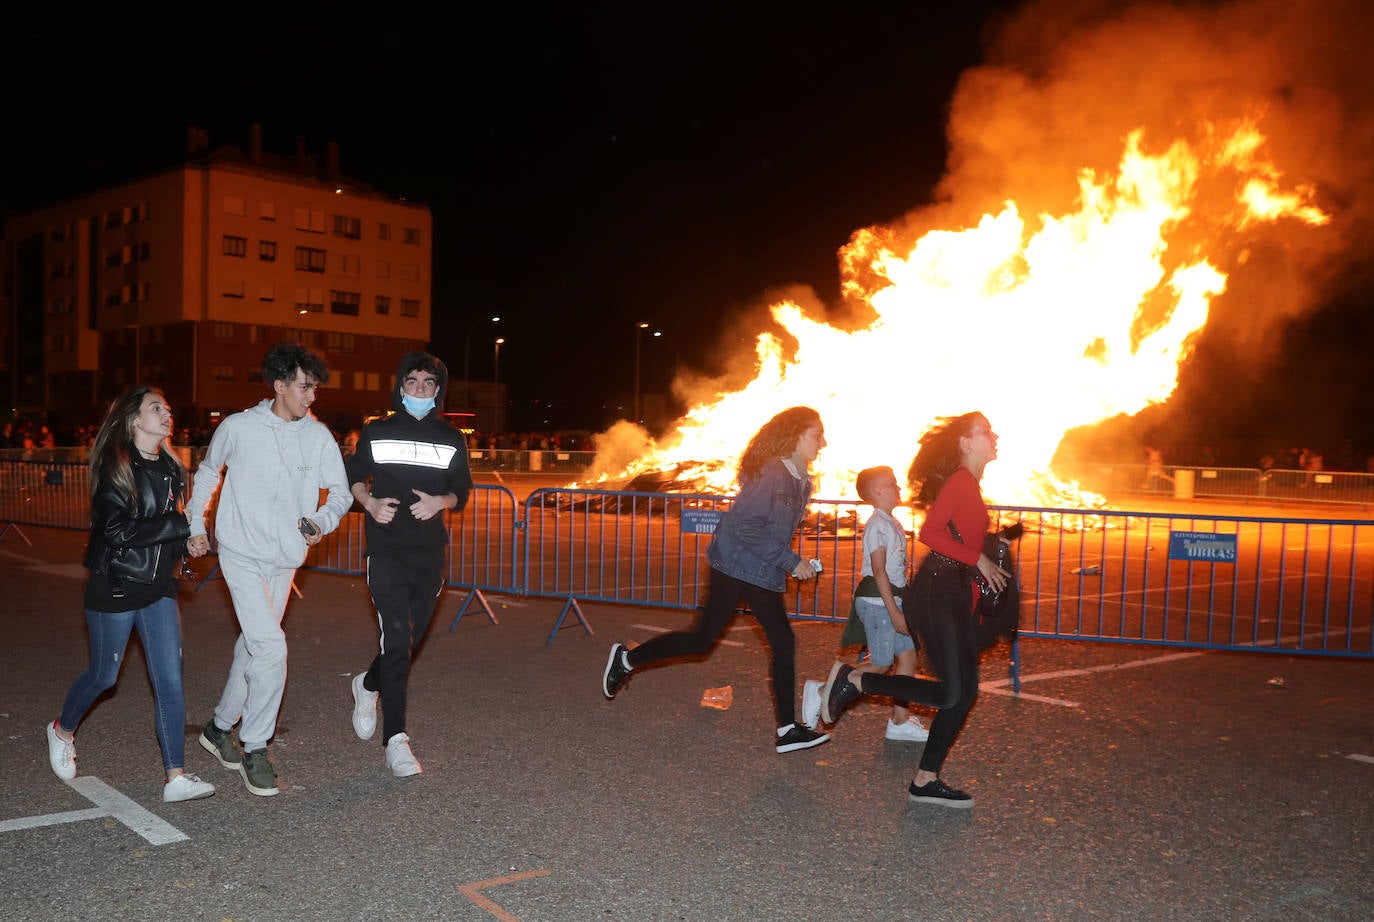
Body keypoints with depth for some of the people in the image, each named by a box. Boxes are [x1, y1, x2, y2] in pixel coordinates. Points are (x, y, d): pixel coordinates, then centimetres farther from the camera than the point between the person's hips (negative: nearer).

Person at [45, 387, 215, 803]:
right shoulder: (115, 468, -12)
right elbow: (118, 530, -20)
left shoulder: (170, 468, 9)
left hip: (159, 587, 5)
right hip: (115, 586, -5)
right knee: (103, 675, 12)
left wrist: (182, 544, 5)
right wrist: (180, 526, -20)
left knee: (170, 681, -2)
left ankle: (176, 778, 1)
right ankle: (62, 731, 43)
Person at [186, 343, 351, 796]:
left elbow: (342, 492, 2)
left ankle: (220, 727, 37)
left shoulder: (319, 436, -3)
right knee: (271, 648, -15)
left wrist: (321, 521, -17)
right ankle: (255, 749, 0)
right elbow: (207, 472, 10)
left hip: (284, 559, 4)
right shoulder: (238, 428, -9)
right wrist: (195, 523, 10)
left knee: (252, 649, 16)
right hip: (242, 555, -4)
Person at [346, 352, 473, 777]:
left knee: (410, 639, 13)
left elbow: (463, 490, 13)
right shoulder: (377, 432, 4)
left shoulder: (451, 439, 7)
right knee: (397, 638, -13)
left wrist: (441, 502, -9)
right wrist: (369, 502, -8)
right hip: (387, 550, -3)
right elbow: (353, 476, 12)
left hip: (430, 554, 3)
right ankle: (396, 739, -7)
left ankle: (368, 685, 44)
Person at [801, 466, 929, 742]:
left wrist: (898, 608, 22)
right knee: (880, 665, -6)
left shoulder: (891, 524, 15)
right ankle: (822, 691, 4)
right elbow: (879, 571, -19)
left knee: (907, 657, 6)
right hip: (876, 600, -9)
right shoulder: (879, 525, -14)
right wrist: (894, 612, -21)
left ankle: (900, 722, 12)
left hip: (890, 600, 9)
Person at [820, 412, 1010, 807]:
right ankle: (852, 679, -3)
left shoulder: (969, 485, 18)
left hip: (953, 594, 10)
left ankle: (926, 781, 13)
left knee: (965, 692, 8)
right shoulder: (961, 480, -11)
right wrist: (980, 560, -17)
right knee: (950, 693, -13)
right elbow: (930, 531, -22)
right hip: (935, 592, -10)